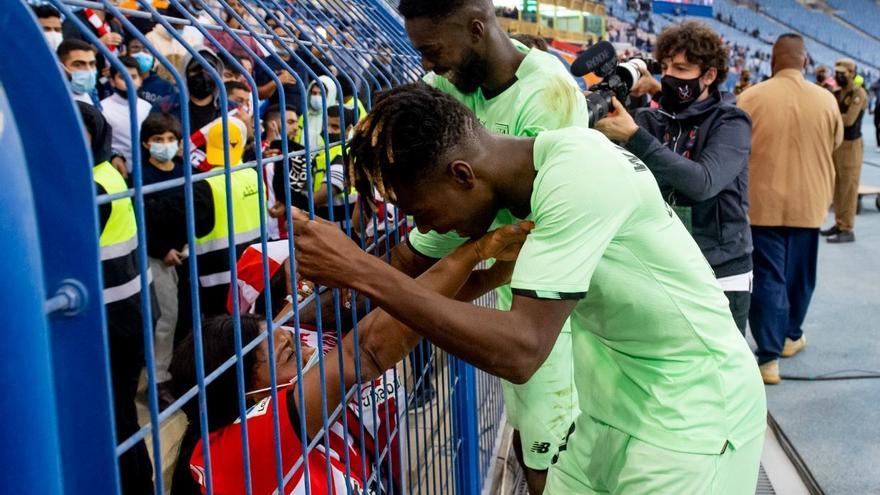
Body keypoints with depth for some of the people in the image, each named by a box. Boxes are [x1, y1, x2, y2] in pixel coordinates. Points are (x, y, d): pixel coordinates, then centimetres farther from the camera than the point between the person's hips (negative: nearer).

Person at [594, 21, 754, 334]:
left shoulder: (730, 123, -7)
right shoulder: (651, 120, 4)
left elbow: (703, 182, -24)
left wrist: (633, 136, -29)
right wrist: (595, 116, -26)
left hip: (719, 277, -3)